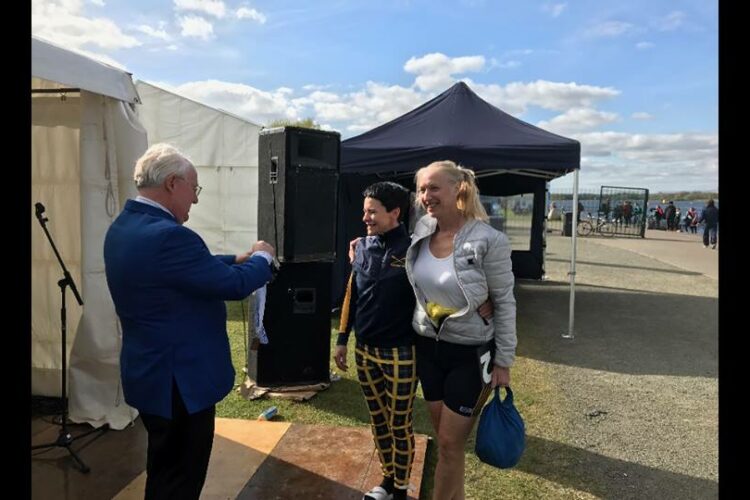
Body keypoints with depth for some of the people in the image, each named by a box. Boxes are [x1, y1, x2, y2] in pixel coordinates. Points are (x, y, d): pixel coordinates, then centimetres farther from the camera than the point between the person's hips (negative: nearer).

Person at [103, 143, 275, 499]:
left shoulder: (124, 226, 5)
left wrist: (238, 259, 12)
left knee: (165, 471, 26)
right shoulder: (167, 235, -28)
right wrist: (262, 257, -4)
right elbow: (235, 285, -22)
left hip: (150, 372, 10)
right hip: (179, 379, -10)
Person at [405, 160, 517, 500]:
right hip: (428, 348, 6)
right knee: (443, 437, 18)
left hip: (470, 354, -5)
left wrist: (504, 362, -9)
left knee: (450, 443, 6)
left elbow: (504, 303, -12)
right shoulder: (421, 232, -3)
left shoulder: (489, 241, -19)